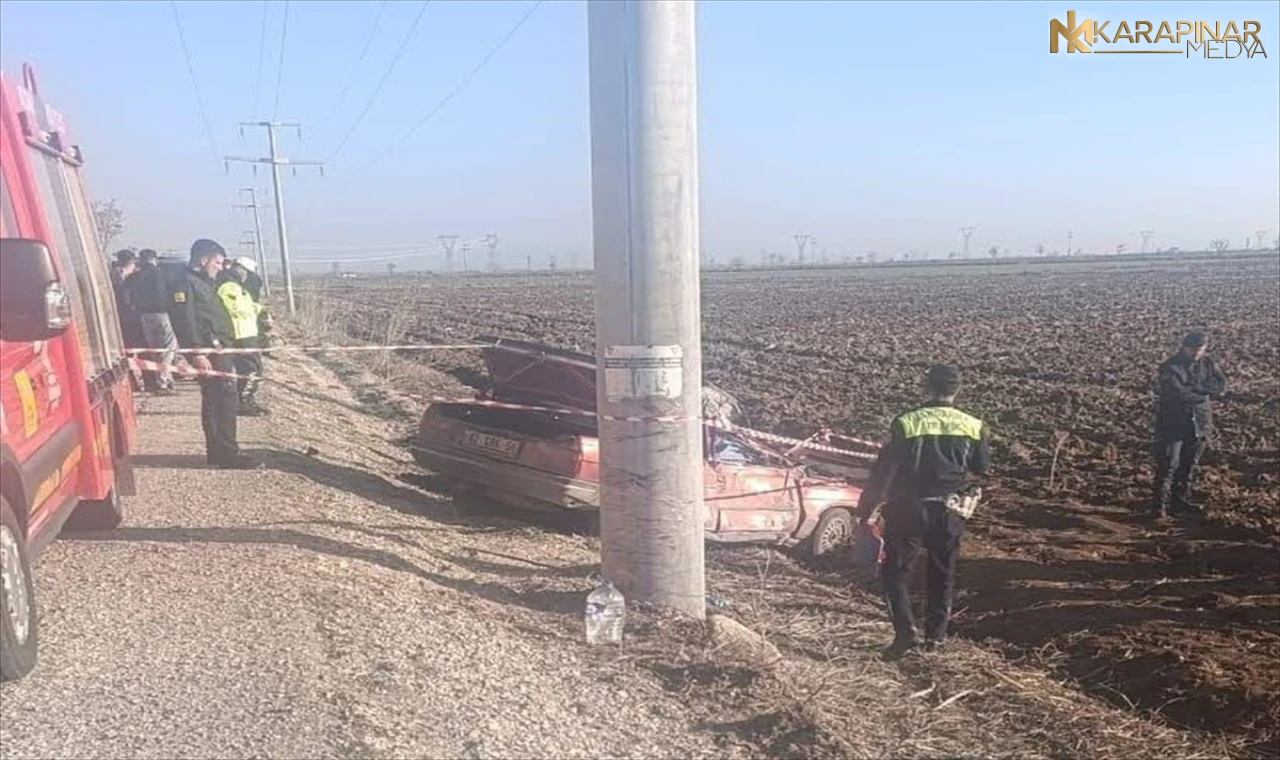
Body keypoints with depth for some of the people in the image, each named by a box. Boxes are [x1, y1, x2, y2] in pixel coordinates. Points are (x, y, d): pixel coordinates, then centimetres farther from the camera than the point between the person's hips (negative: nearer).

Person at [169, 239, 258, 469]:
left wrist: (228, 359, 26)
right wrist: (197, 353, -26)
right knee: (221, 402, -11)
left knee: (223, 401, 12)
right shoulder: (186, 284, -8)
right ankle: (226, 453, -10)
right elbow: (185, 321, -19)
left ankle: (219, 451, 19)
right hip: (208, 354, -10)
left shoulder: (206, 285, 23)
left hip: (220, 352, 10)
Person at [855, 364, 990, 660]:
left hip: (909, 510, -3)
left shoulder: (906, 423, -14)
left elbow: (883, 470, -12)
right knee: (943, 575, 19)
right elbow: (982, 466, 10)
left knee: (895, 573, 9)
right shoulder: (972, 426, -4)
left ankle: (905, 632, -2)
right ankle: (936, 635, 25)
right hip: (949, 512, 3)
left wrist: (864, 510, -6)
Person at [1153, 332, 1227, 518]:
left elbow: (1221, 386, -7)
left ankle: (1181, 500, 28)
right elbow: (1179, 394, -26)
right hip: (1172, 423, -6)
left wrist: (1194, 388, -18)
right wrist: (1205, 391, -13)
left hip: (1198, 423, 6)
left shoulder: (1207, 364, 5)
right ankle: (1161, 505, 1)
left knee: (1189, 464, 15)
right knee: (1168, 465, -6)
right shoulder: (1170, 367, -15)